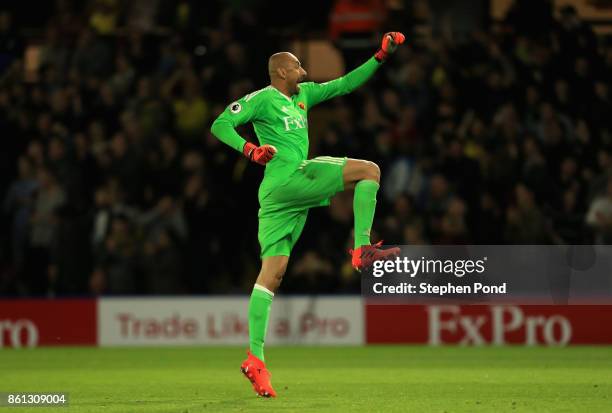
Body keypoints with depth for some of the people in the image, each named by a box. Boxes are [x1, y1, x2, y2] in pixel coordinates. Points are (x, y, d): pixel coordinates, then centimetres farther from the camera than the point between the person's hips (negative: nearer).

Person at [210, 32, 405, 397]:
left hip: (289, 192, 8)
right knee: (369, 169, -5)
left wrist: (380, 57, 22)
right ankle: (363, 248, -12)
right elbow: (220, 125, -6)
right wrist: (249, 150, -21)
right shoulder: (262, 99, 0)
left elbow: (344, 85, 27)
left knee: (273, 271, 0)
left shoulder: (303, 94, 23)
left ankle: (255, 357, -5)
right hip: (287, 179, -8)